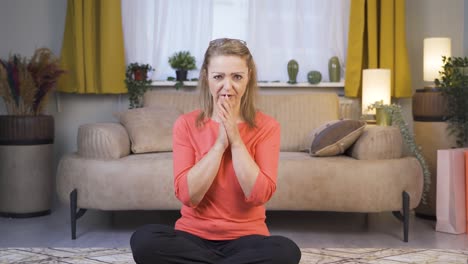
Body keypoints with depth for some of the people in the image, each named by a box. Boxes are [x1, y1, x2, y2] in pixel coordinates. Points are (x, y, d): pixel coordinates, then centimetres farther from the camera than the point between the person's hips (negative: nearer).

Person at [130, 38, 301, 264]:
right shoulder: (186, 124, -2)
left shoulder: (266, 126, -3)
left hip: (245, 238, 0)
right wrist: (220, 143, -17)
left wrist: (235, 139, -16)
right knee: (143, 239, -29)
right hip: (194, 236, 1)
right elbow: (187, 195, -12)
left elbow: (259, 195, -14)